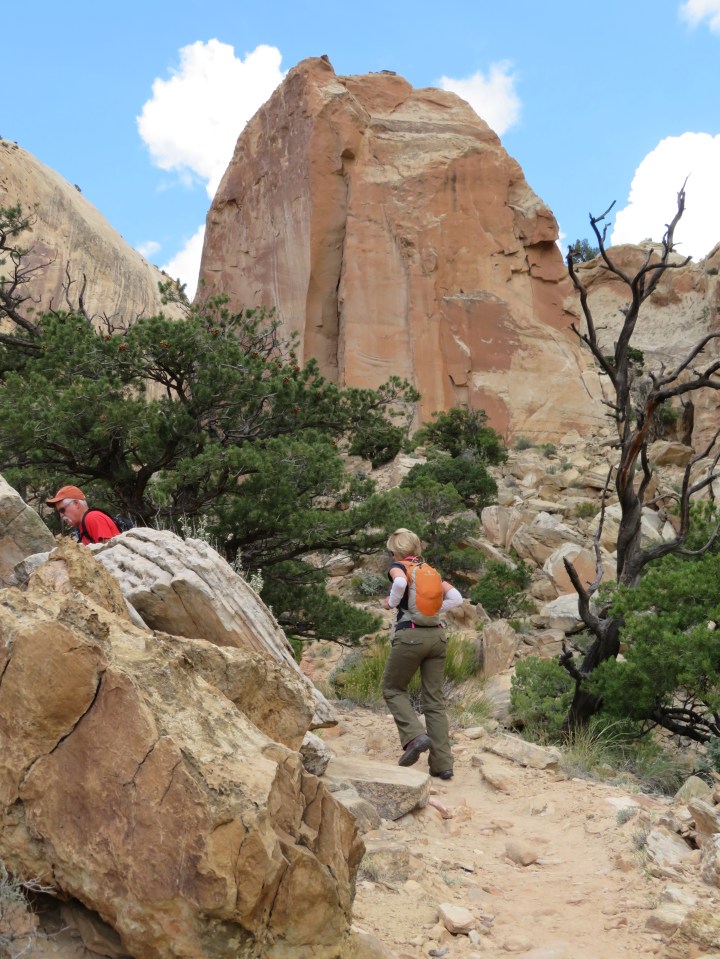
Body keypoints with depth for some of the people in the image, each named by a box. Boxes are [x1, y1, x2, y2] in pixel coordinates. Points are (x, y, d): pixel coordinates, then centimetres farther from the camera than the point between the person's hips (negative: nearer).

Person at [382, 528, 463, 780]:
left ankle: (415, 735, -7)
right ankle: (442, 764, 3)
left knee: (392, 688, 15)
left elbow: (400, 582, -22)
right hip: (437, 634, 5)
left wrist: (392, 603, -5)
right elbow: (456, 598, 9)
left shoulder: (397, 566, 2)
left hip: (410, 634, -5)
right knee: (435, 700, 7)